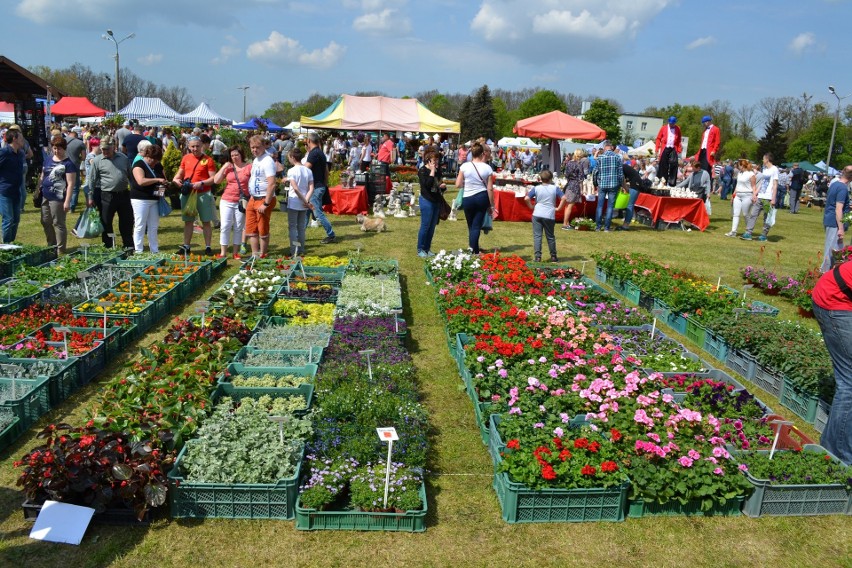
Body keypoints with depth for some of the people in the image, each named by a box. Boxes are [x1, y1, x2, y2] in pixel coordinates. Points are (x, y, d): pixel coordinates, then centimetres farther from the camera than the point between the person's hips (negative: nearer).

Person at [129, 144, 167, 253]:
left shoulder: (158, 166, 12)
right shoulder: (139, 165, -9)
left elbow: (164, 179, 24)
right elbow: (141, 181, -24)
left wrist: (164, 186, 1)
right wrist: (157, 180, -21)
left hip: (155, 199, 7)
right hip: (141, 199, -7)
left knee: (154, 227, 9)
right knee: (140, 226, -2)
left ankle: (155, 250, 15)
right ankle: (138, 251, 3)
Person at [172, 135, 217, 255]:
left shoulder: (208, 160, -5)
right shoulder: (186, 158, 9)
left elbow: (213, 178, -9)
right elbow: (180, 173, 18)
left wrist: (201, 183, -22)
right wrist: (176, 179, -3)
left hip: (203, 194, -4)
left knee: (206, 222, 1)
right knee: (188, 221, 11)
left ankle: (208, 247, 8)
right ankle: (186, 246, 18)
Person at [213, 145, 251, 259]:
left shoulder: (249, 167, 0)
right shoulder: (228, 167, 8)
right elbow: (216, 180, 3)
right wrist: (224, 167, -3)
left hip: (242, 202, -2)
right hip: (227, 201, 2)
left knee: (238, 228, 5)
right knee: (225, 226, -1)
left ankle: (235, 252, 13)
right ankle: (223, 252, 5)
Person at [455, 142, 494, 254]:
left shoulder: (464, 166, -7)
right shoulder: (487, 168, -5)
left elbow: (458, 185, -6)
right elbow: (490, 188, -4)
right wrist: (492, 205, 4)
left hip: (468, 198, 0)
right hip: (482, 198, 0)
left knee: (471, 226, 16)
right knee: (477, 226, 5)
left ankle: (473, 250, 19)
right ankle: (474, 251, -4)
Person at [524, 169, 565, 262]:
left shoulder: (536, 188, 1)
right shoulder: (555, 188, 0)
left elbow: (526, 198, -8)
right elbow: (563, 198, -9)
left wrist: (531, 207, 6)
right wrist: (558, 207, 1)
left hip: (537, 215, 0)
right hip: (549, 216, 1)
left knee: (537, 236, 2)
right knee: (550, 236, 13)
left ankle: (537, 257, -4)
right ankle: (553, 257, 24)